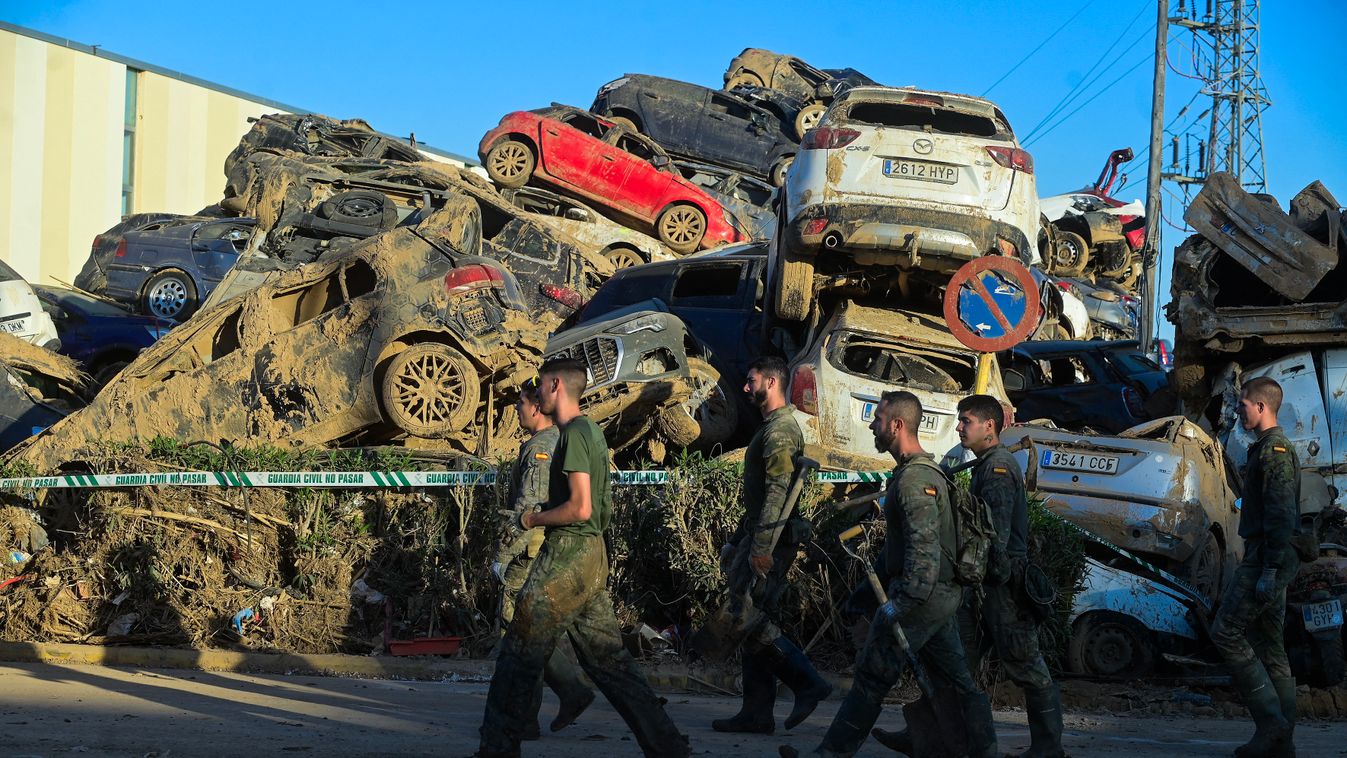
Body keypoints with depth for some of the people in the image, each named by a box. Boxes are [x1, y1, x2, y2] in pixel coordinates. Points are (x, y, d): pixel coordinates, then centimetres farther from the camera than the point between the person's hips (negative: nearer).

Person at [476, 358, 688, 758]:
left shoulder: (574, 434, -13)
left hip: (566, 557, -10)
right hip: (592, 554, 10)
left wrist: (533, 519, -7)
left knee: (518, 654, 0)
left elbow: (580, 507, -20)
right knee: (607, 657, 9)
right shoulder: (592, 431, 16)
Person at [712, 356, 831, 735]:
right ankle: (756, 713, 11)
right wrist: (738, 540, 24)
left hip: (771, 540, -10)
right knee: (754, 623, 9)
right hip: (761, 538, 10)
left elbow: (779, 492, -23)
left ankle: (809, 683, -6)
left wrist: (762, 546, -26)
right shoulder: (772, 426, 19)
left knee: (750, 621, -11)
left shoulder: (780, 430, -14)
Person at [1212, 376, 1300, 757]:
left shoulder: (1273, 450, -13)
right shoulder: (1273, 447, 19)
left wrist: (1269, 569, -23)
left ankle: (1270, 719, -10)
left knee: (1226, 632, -9)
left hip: (1265, 560, -10)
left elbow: (1281, 515, -20)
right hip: (1270, 562, 10)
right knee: (1269, 646, 9)